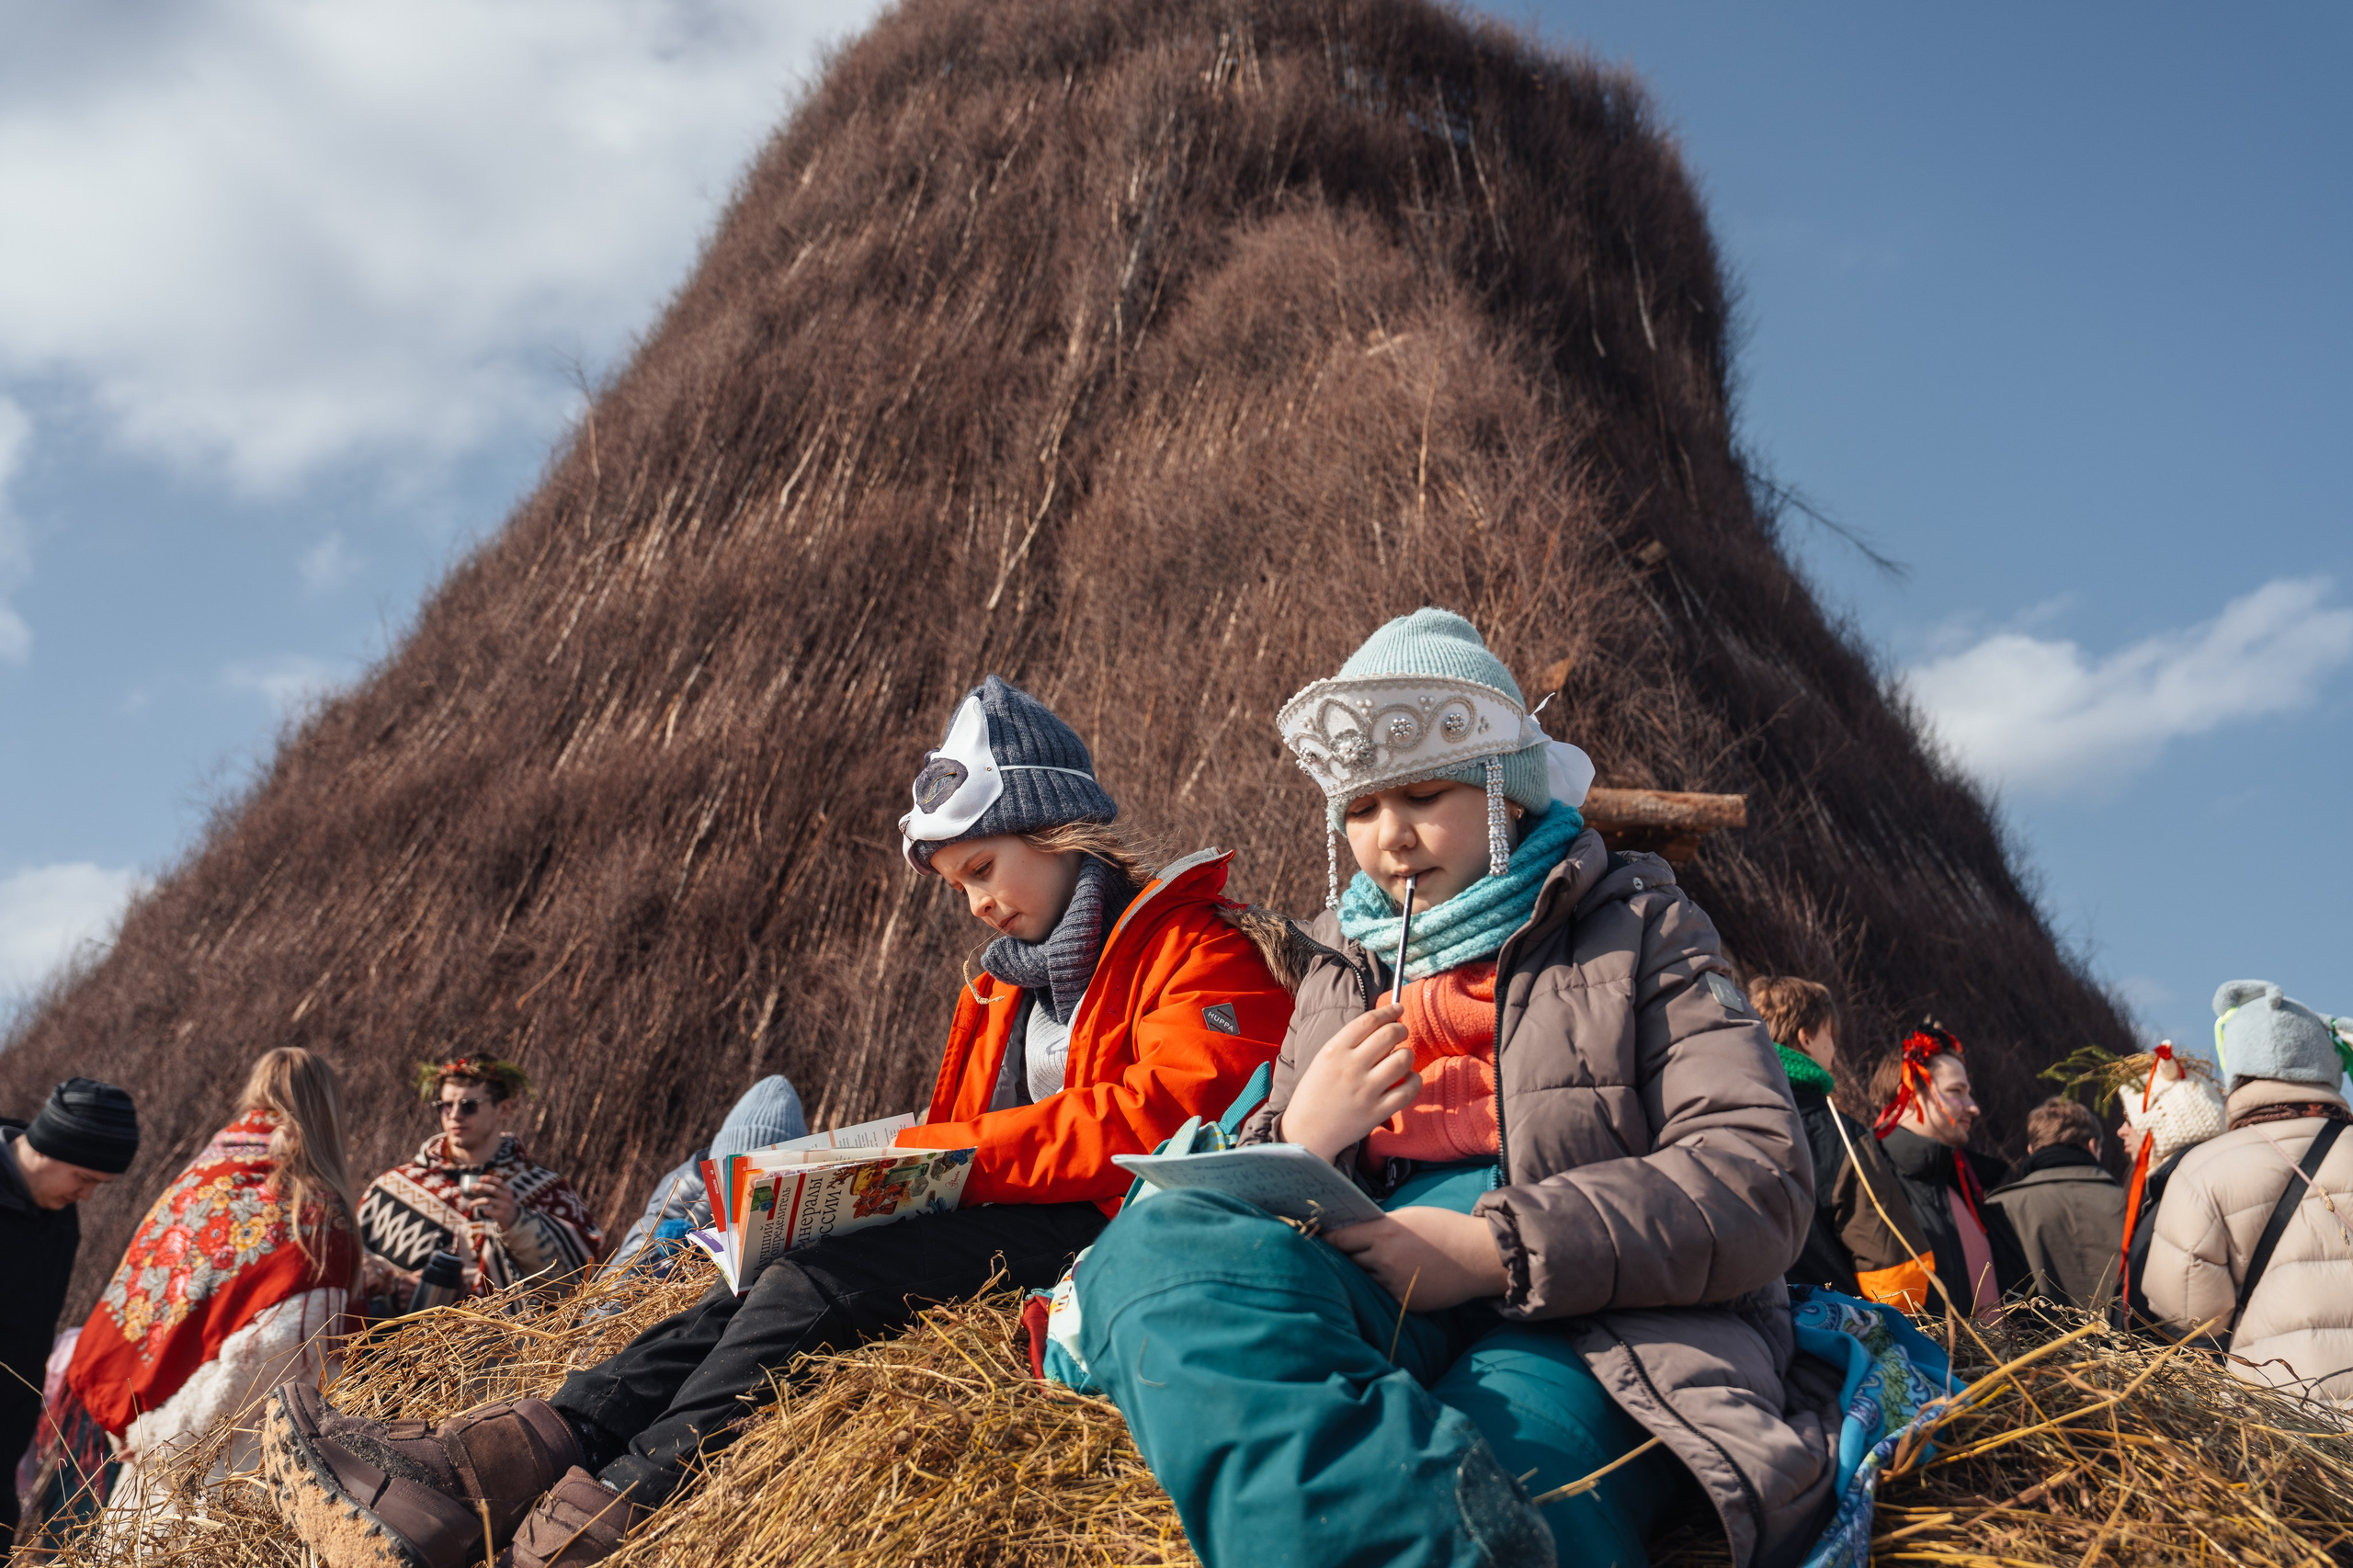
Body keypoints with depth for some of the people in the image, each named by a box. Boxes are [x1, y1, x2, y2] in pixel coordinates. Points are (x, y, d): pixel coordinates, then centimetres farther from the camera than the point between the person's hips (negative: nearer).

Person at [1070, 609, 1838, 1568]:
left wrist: (1498, 1249, -14)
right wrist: (1299, 1140, 2)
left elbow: (1762, 1176, -1)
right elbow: (1247, 1200, 28)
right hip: (1376, 1305, 6)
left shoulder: (1637, 928, 14)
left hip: (1584, 1320, -5)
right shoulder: (1346, 964, 28)